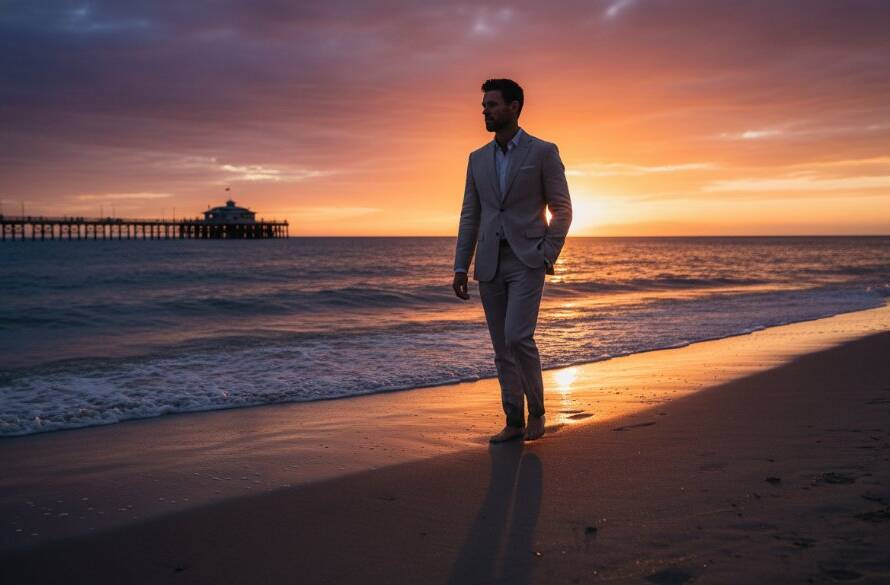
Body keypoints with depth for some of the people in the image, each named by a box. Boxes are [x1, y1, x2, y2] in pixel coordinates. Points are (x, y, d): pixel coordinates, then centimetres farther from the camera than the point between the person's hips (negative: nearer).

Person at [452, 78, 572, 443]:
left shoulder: (544, 152, -1)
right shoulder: (478, 159, 12)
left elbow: (562, 208, -1)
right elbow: (470, 216, 11)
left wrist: (549, 254, -12)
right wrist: (460, 268, 5)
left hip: (527, 261, -5)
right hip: (489, 264, 5)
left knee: (518, 337, -17)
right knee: (502, 346, 6)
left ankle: (536, 409, 4)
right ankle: (514, 422, 14)